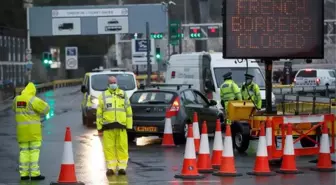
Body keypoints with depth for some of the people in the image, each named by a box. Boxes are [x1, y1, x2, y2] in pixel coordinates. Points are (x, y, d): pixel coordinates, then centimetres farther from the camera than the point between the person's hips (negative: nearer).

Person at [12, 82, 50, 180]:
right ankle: (34, 174, -6)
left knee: (24, 151, 9)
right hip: (33, 129, -6)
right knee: (34, 151, -3)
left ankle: (24, 174, 6)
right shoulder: (33, 100, -12)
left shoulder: (16, 99, 8)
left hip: (21, 129, 6)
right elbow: (45, 108, -12)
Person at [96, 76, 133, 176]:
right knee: (109, 147, -2)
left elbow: (129, 111, 13)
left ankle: (122, 167, 4)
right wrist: (99, 126, 3)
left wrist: (129, 125, 6)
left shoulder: (123, 95, 13)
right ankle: (111, 167, 4)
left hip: (121, 125, 0)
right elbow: (99, 112, 10)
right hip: (108, 126, 0)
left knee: (122, 146, -3)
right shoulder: (103, 96, 11)